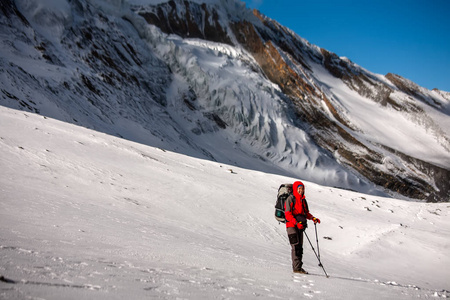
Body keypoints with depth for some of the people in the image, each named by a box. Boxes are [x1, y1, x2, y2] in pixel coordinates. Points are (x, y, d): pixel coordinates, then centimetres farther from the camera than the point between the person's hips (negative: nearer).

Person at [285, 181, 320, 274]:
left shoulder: (303, 200, 15)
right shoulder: (290, 199, -6)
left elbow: (306, 213, 22)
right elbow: (287, 214, -13)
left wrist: (313, 218, 2)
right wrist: (296, 222, -24)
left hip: (300, 226, 7)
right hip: (292, 225, -7)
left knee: (300, 247, 7)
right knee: (296, 246, -13)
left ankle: (298, 267, 12)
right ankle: (297, 267, -14)